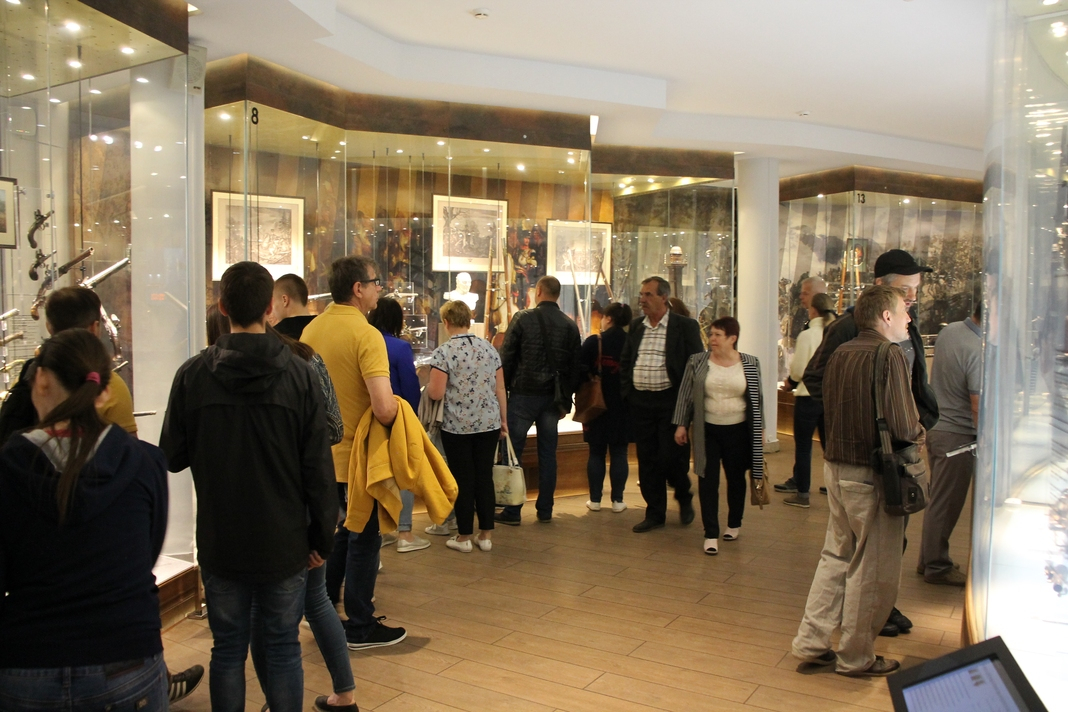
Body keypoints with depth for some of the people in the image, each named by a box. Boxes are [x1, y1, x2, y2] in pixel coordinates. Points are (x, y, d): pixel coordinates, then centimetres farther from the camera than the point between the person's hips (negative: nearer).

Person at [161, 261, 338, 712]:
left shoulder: (193, 375, -9)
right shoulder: (300, 375, -11)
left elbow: (172, 458, 0)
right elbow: (317, 467, -8)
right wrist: (322, 538, 2)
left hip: (219, 543, 1)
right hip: (284, 543, -1)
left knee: (228, 650, 14)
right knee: (283, 649, 12)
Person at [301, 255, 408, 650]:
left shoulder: (311, 329, 1)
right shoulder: (366, 335, -22)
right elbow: (384, 408, -30)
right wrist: (397, 412, -9)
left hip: (323, 453, 8)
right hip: (357, 454, -7)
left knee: (345, 530, 25)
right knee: (364, 539, 8)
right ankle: (360, 628, 19)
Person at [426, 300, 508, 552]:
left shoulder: (443, 352, -10)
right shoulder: (489, 348, 4)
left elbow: (436, 393, -15)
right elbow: (500, 389, 6)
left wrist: (428, 386, 7)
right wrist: (503, 420, 15)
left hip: (457, 427, -4)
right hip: (489, 424, 4)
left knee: (463, 480, 6)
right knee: (485, 477, 11)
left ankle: (464, 537, 16)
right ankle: (486, 535, 18)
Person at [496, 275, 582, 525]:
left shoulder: (523, 318, -7)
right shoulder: (570, 326, 4)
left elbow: (506, 358, -7)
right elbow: (575, 368, 6)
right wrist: (565, 398, 14)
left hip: (523, 394, -4)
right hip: (553, 397, 4)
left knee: (513, 452, 3)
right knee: (548, 453, 11)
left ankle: (512, 511, 4)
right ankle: (545, 510, 16)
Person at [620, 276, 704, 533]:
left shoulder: (685, 326, -4)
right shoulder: (636, 326, 11)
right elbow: (624, 361, 17)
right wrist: (626, 391, 7)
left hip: (671, 402, -4)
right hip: (640, 403, 5)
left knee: (672, 458, -4)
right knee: (647, 461, 8)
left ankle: (684, 498, 26)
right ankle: (655, 513, 20)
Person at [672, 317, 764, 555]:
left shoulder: (750, 364, -2)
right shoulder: (697, 361, -3)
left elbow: (756, 399, 4)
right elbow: (685, 395, 1)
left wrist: (760, 429, 4)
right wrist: (681, 424, -2)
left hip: (738, 430, 1)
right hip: (707, 430, 0)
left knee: (736, 479, 14)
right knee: (708, 481, -1)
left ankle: (734, 524, 33)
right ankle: (711, 534, 5)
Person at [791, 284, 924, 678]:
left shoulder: (840, 353, 7)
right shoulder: (889, 356, -18)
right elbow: (904, 428, -22)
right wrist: (919, 432, -2)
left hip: (836, 465, 8)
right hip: (872, 474, -8)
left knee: (837, 554, 18)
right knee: (871, 568, 7)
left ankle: (812, 641, 22)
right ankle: (856, 657, 20)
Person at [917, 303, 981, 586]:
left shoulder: (949, 331, 3)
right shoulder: (979, 351, -24)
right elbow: (978, 407, -22)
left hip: (936, 425, 9)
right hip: (958, 434, -9)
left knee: (938, 499, 19)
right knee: (946, 504, 4)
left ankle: (928, 560, 30)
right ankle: (937, 566, 16)